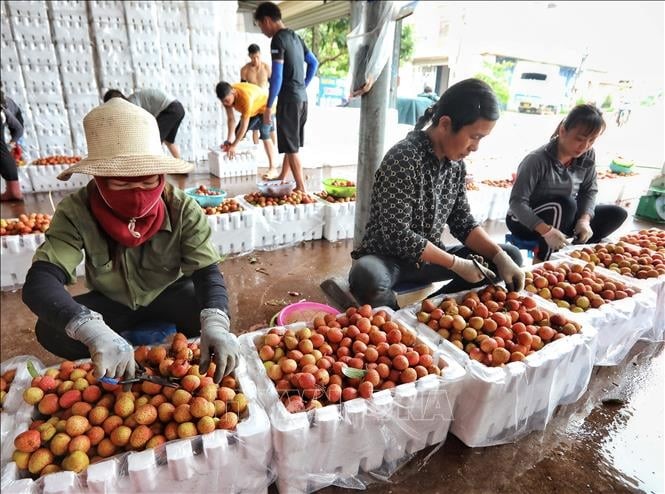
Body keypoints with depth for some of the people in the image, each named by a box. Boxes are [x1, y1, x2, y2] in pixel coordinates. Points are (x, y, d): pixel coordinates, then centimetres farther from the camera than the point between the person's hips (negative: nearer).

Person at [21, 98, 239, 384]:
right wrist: (94, 331, -56)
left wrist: (215, 323, -52)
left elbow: (207, 273, -30)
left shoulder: (183, 210, -25)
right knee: (49, 331, -24)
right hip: (110, 303, 1)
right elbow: (39, 282, -36)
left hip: (168, 296, 0)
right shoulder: (76, 211, -25)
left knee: (213, 311, -28)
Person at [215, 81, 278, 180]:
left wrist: (234, 145, -36)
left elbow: (244, 125, -38)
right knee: (238, 134, 4)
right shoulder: (227, 96, -20)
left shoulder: (245, 97, -41)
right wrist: (230, 140, -23)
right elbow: (231, 119, -15)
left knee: (265, 135, -25)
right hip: (252, 109, 8)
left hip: (264, 107, -8)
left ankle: (272, 169, -26)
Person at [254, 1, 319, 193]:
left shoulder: (278, 39, -12)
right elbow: (314, 63, 22)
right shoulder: (295, 37, 14)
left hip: (289, 99, -9)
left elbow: (277, 76, -18)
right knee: (291, 143, 17)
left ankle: (301, 188, -4)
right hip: (302, 98, 9)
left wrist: (268, 106, -13)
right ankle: (282, 179, 30)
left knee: (290, 146, -5)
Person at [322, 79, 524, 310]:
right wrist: (457, 264, -19)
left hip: (429, 259, 8)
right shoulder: (404, 158, -22)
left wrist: (501, 257, -9)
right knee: (366, 277, -41)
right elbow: (398, 235, -25)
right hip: (387, 259, -7)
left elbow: (462, 222, 6)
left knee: (512, 255, 0)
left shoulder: (456, 163, 1)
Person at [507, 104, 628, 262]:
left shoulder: (588, 156, -7)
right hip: (526, 221, -6)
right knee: (566, 204, -33)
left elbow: (590, 190, 0)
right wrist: (547, 230, -38)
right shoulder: (537, 160, -26)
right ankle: (541, 262, -22)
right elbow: (517, 202, -29)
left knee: (617, 214, -3)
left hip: (562, 217, 7)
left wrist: (584, 220, -20)